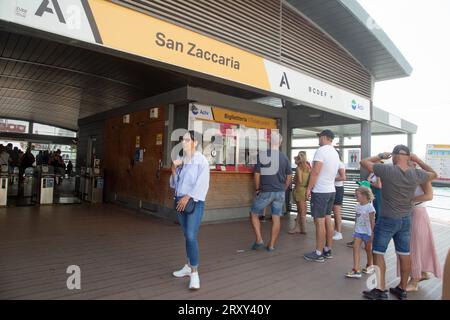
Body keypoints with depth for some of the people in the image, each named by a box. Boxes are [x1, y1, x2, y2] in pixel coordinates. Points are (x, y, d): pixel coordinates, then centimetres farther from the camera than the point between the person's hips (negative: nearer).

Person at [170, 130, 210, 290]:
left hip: (194, 202, -6)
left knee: (191, 236, -14)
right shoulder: (181, 160, 9)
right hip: (180, 201, 6)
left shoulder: (201, 160, -9)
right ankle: (189, 266, 28)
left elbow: (201, 183, -15)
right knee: (187, 235, 14)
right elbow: (174, 183, 12)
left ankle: (194, 273, -3)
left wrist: (187, 197, -18)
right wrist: (174, 169, -4)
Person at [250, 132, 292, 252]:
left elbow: (257, 174, -10)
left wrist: (257, 189, 3)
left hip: (265, 191, -4)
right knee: (276, 218, 9)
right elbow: (289, 177, 8)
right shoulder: (284, 157, 2)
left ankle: (259, 240, 8)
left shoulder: (262, 155, -10)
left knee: (254, 214, 13)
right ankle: (271, 245, 15)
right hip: (280, 192, 4)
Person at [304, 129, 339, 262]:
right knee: (328, 220, 13)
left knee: (319, 222, -4)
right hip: (331, 190, 9)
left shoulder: (321, 151, -15)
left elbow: (315, 172, -20)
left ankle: (318, 253, 3)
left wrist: (309, 188, -13)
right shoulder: (335, 153, 13)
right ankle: (328, 250, 21)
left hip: (320, 191, -9)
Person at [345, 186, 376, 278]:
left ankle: (369, 266, 38)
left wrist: (372, 233, -12)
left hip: (367, 232, -5)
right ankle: (356, 270, -7)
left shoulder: (369, 207, -16)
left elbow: (372, 222, -13)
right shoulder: (358, 206, 3)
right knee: (356, 248, -6)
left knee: (368, 249, 14)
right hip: (358, 231, 6)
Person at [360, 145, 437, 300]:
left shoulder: (387, 170, -18)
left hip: (387, 219, -5)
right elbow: (433, 174, 18)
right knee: (404, 255, 15)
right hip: (406, 220, 5)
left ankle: (380, 290, 7)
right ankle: (402, 289, 29)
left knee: (378, 253, 5)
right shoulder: (416, 174, -4)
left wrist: (380, 156, 5)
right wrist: (418, 160, 15)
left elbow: (364, 162, -7)